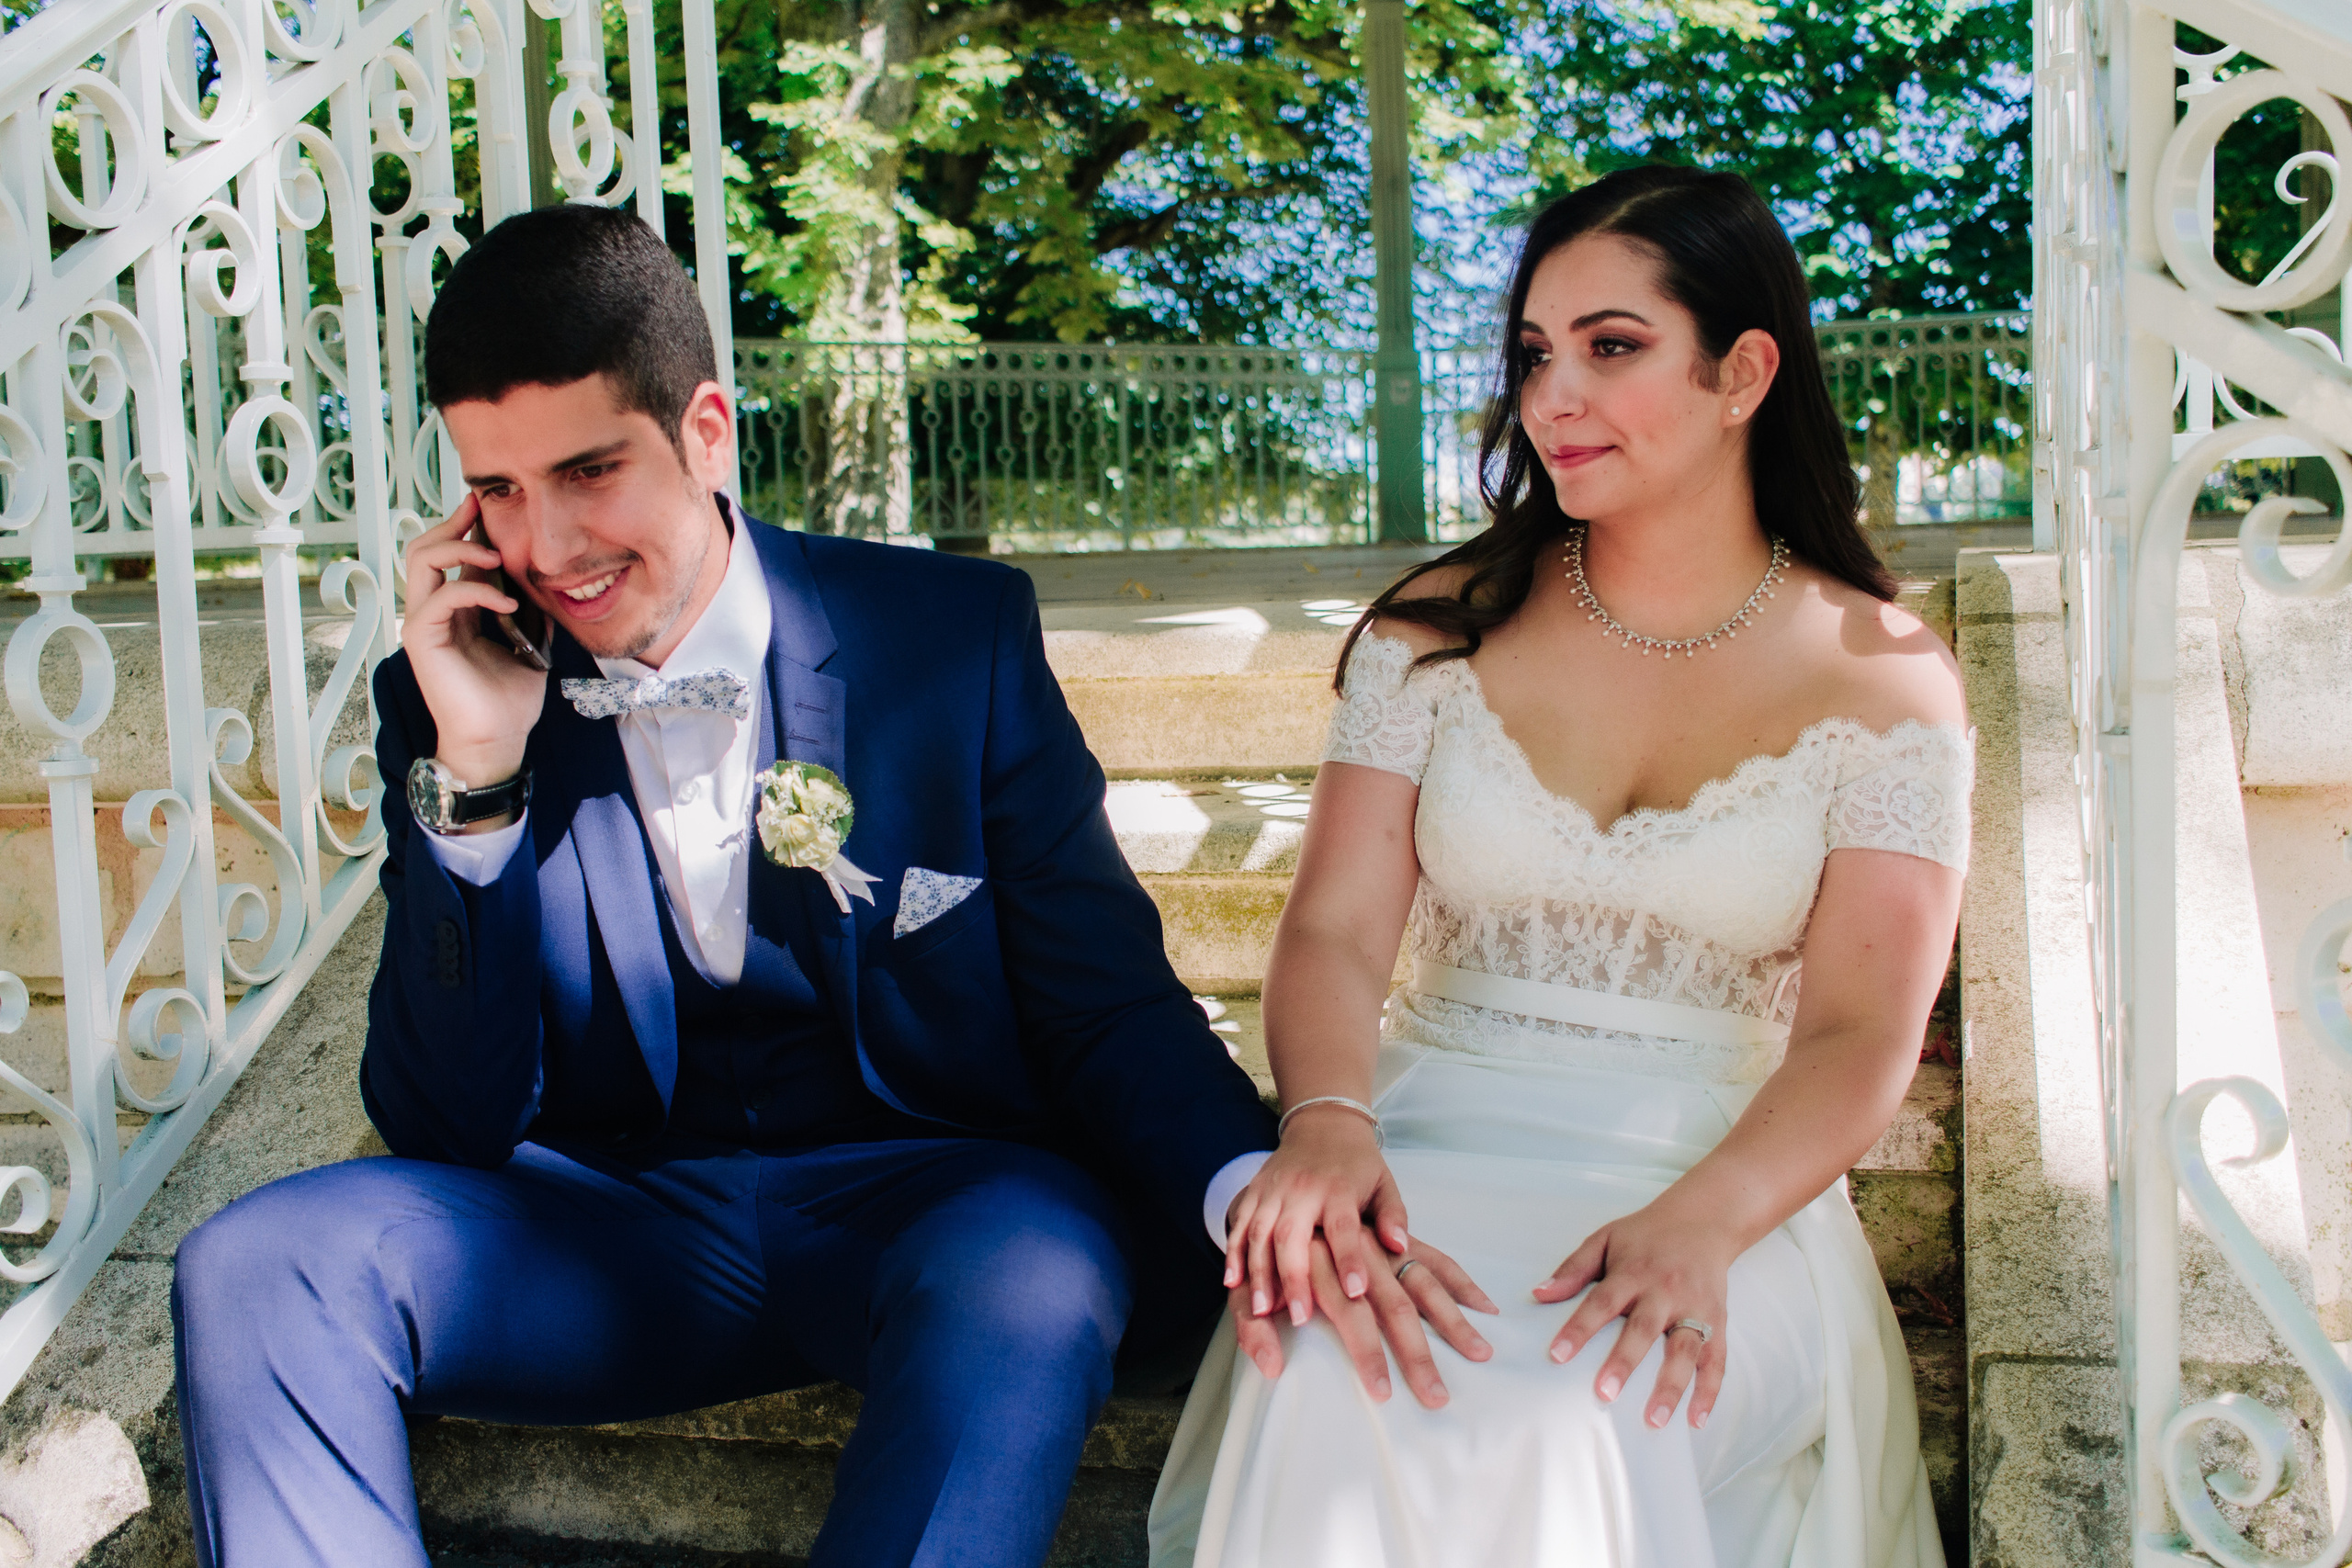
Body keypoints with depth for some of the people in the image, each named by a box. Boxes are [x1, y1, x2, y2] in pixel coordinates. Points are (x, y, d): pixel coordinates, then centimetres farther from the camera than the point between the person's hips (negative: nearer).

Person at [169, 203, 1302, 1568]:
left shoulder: (959, 637, -2)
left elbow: (1105, 1002, -1)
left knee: (1031, 1276, -36)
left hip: (925, 1200, -2)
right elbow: (443, 1128, -2)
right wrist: (472, 779, -14)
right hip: (615, 1228, 3)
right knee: (256, 1270, -21)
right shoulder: (447, 698, 2)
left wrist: (1254, 1191, -22)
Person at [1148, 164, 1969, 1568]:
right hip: (1430, 1151, 2)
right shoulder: (1441, 629, 9)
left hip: (1724, 1187, -1)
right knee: (1330, 1387, -33)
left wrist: (1697, 1225, -25)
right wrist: (1327, 1122, -23)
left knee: (1559, 1422, -35)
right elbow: (1336, 930, 0)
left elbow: (1859, 1041, -5)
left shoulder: (1884, 680, 3)